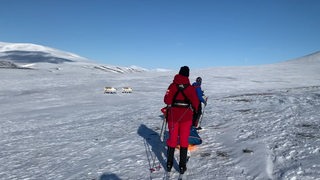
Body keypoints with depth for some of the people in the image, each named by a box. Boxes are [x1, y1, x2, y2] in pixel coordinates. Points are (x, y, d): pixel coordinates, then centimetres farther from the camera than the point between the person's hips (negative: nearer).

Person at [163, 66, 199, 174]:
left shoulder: (173, 85, -6)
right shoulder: (190, 87, -6)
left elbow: (167, 100, -13)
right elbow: (195, 102, -9)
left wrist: (171, 105, 8)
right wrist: (193, 110, 11)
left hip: (173, 116, 1)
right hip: (186, 117, 0)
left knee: (172, 139, 13)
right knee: (184, 140, 9)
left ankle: (169, 164, 21)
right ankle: (182, 166, 14)